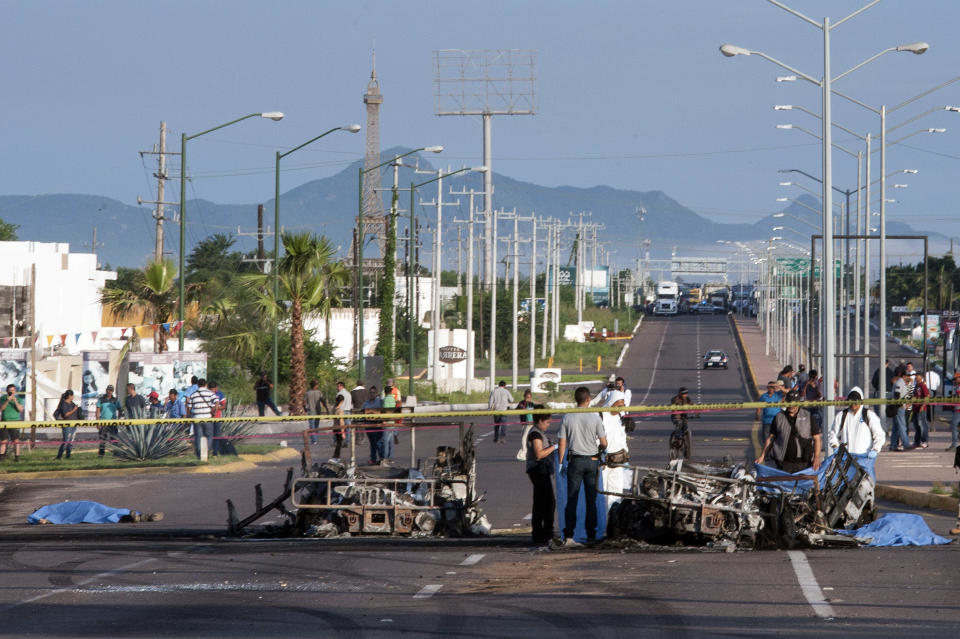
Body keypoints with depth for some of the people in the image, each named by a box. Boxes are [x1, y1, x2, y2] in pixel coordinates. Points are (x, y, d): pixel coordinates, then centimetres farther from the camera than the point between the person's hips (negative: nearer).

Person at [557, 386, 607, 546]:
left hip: (575, 461, 0)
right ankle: (591, 534, 12)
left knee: (572, 499, -2)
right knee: (591, 499, 9)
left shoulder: (567, 418, -3)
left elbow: (562, 444, -1)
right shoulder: (595, 418, -6)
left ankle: (568, 536, -10)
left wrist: (561, 463, 9)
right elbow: (604, 443, -5)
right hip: (592, 461, 0)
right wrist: (599, 448, 18)